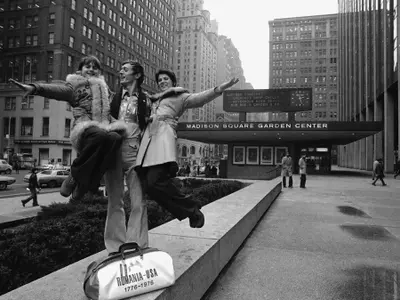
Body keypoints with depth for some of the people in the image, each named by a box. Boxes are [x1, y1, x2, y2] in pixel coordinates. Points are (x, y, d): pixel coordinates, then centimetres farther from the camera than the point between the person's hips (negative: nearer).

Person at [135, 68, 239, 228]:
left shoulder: (180, 96, 17)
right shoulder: (154, 100, 35)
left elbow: (198, 98, -2)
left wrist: (220, 88, -16)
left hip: (164, 137, -6)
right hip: (148, 138, 6)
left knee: (155, 182, -24)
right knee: (150, 185, -8)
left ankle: (192, 209, -9)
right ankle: (187, 211, 3)